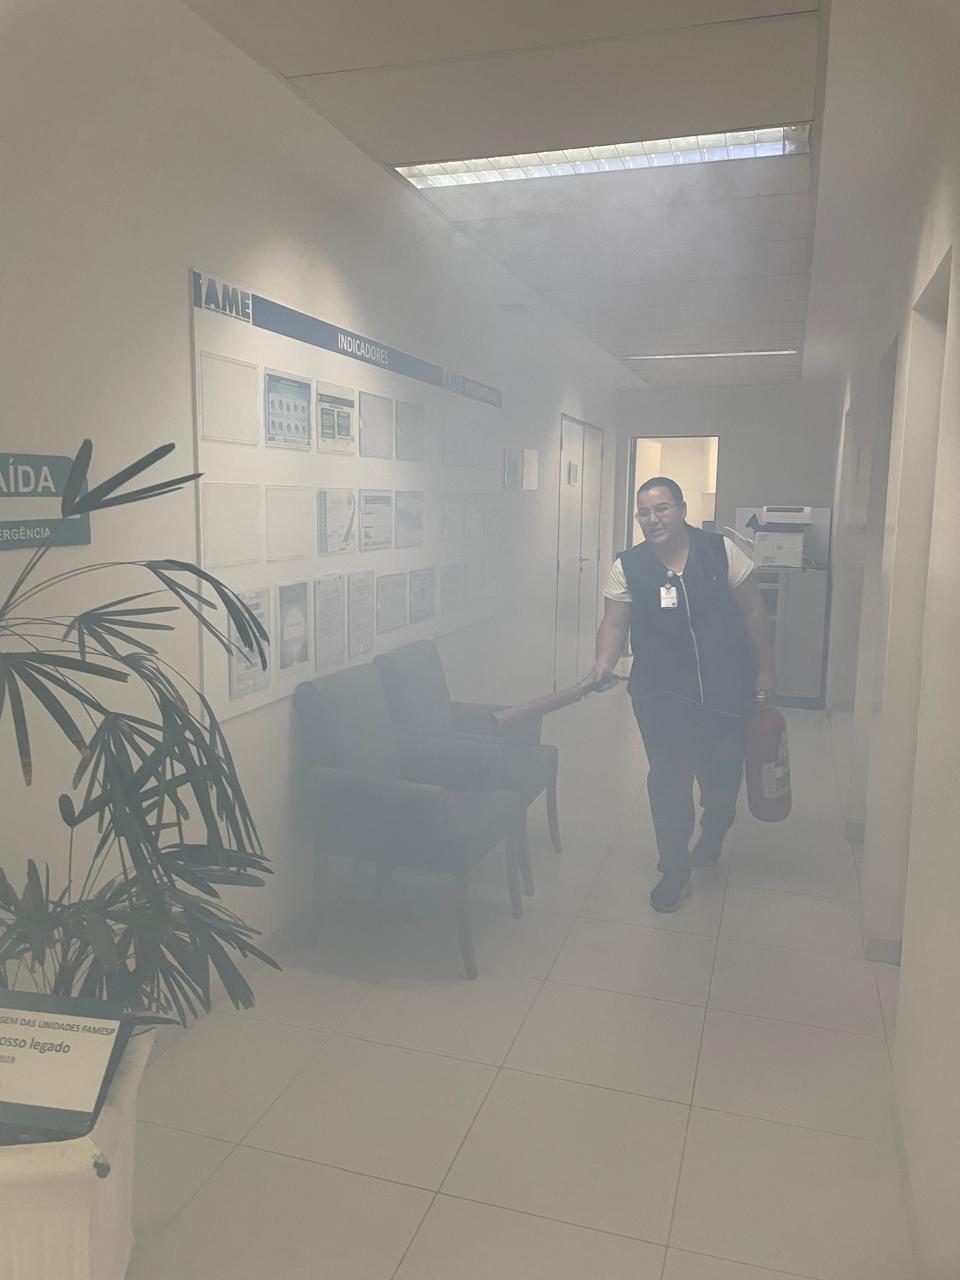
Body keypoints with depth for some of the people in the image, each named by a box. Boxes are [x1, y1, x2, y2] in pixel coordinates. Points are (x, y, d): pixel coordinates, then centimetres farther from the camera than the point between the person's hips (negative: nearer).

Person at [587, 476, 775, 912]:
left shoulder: (722, 551, -7)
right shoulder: (627, 567, -5)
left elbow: (753, 612, -1)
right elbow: (614, 622, -6)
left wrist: (765, 670, 0)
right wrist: (604, 662, -25)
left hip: (727, 688, 1)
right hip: (661, 693, 0)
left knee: (722, 775, 15)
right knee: (667, 779, 0)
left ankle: (711, 840, 45)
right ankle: (675, 870, 16)